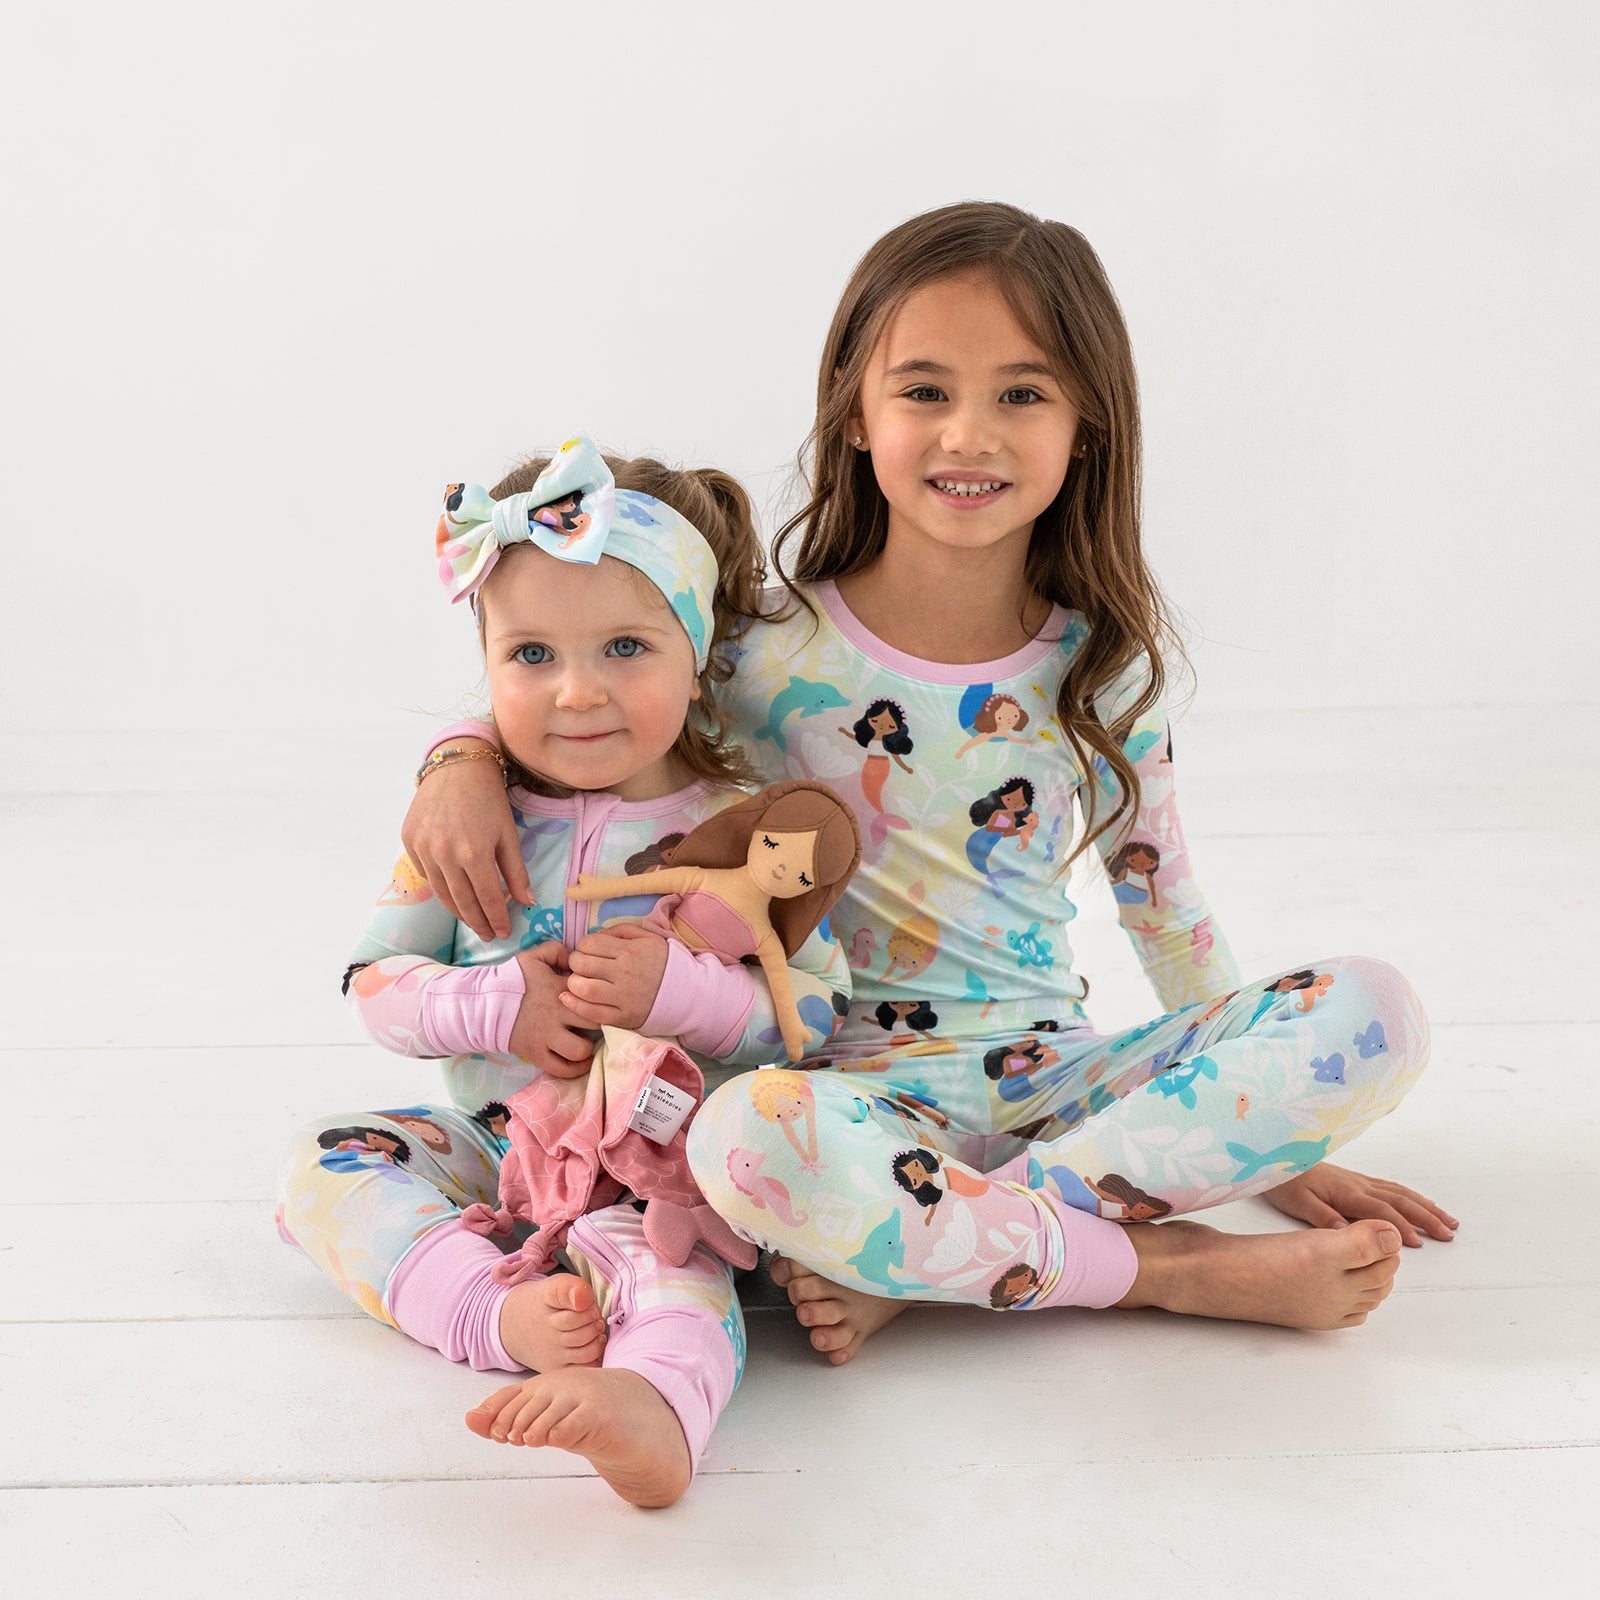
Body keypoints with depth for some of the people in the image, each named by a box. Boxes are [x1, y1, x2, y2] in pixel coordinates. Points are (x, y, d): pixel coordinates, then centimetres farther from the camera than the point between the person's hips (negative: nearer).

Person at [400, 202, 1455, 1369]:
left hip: (1053, 1077, 4)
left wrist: (1271, 1141, 11)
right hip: (857, 1088, -3)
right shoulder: (765, 645, -7)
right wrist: (464, 763, -17)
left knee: (1373, 1016, -18)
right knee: (746, 1142, -39)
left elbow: (1161, 898, 12)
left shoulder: (1104, 662, 2)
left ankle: (916, 1263, -23)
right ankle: (1180, 1267, -22)